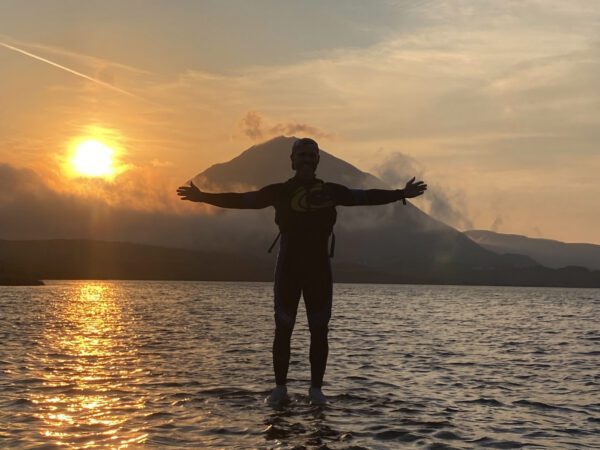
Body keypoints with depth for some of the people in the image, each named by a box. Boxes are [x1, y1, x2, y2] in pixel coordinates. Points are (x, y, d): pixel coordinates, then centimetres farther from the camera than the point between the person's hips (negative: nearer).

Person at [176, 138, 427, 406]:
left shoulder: (331, 191, 8)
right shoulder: (280, 191, 4)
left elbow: (366, 197, 12)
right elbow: (242, 200, 3)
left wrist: (401, 194, 8)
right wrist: (203, 197, -4)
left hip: (319, 268, 1)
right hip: (288, 267, -1)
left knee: (319, 330, 2)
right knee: (283, 329, 0)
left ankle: (316, 389, 10)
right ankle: (280, 389, 8)